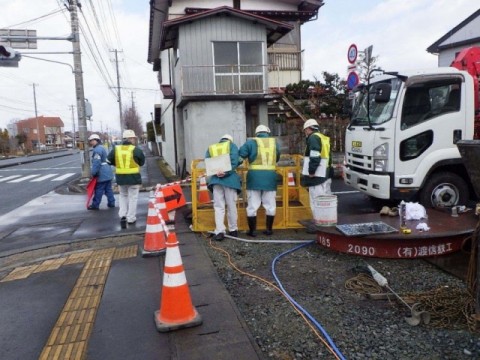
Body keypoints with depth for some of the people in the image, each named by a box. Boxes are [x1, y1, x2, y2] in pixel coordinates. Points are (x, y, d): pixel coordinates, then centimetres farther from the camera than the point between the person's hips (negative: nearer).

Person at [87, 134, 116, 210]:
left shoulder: (97, 150, -17)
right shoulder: (101, 148, 17)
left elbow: (96, 163, -24)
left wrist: (93, 173, -20)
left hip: (102, 174, -10)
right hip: (108, 172, 10)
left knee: (99, 190, -2)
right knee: (108, 189, 13)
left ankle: (95, 205, 5)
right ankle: (111, 203, 17)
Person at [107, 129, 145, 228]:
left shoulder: (116, 149, 1)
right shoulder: (136, 149, -9)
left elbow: (110, 161, 7)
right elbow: (142, 162, -1)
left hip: (120, 177, 4)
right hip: (133, 177, -3)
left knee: (123, 196, 20)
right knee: (132, 197, 7)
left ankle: (122, 215, 8)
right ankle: (131, 218, 10)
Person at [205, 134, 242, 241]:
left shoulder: (210, 148, 19)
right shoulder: (232, 145, 10)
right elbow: (234, 161, -7)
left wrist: (216, 172, -8)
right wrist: (226, 172, -15)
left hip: (215, 179, 2)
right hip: (230, 178, -1)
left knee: (218, 207, 2)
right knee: (231, 206, 8)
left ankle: (220, 232, -8)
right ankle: (233, 230, 17)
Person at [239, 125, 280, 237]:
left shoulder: (251, 142, -1)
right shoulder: (274, 142, 9)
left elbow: (241, 153, -9)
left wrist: (251, 157, 11)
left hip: (255, 177, -2)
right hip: (270, 176, 2)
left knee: (252, 205, 5)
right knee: (270, 205, 11)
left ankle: (252, 230, 8)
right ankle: (269, 229, 15)